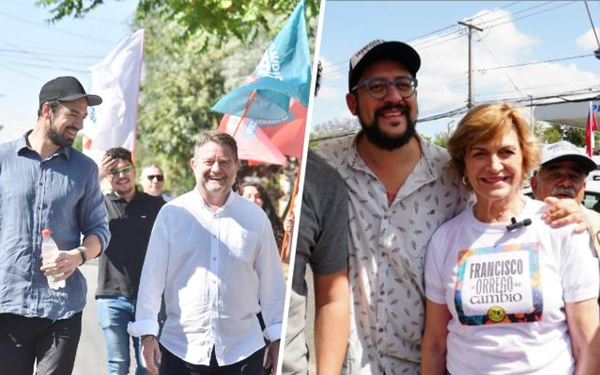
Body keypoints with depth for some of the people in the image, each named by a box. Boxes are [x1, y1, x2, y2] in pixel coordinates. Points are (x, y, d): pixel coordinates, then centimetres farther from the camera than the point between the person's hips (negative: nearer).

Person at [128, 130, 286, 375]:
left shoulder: (256, 217, 2)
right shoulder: (172, 214, -1)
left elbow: (271, 283, 6)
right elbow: (152, 277, 1)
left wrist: (277, 337, 8)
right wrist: (147, 332, -4)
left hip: (243, 351, 1)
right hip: (180, 349, 0)